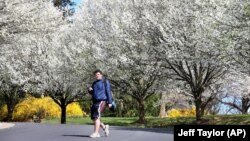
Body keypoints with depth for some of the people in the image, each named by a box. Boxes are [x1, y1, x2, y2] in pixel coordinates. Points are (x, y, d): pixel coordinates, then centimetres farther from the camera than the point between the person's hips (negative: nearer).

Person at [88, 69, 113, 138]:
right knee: (93, 118, 6)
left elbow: (108, 92, -5)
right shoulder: (94, 83, 18)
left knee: (96, 116, -17)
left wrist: (110, 102, -12)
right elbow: (92, 93, 26)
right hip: (95, 101, 7)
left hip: (102, 101, -7)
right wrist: (90, 90, 1)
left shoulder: (105, 82, 1)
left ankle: (96, 133, -16)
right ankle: (104, 127, 23)